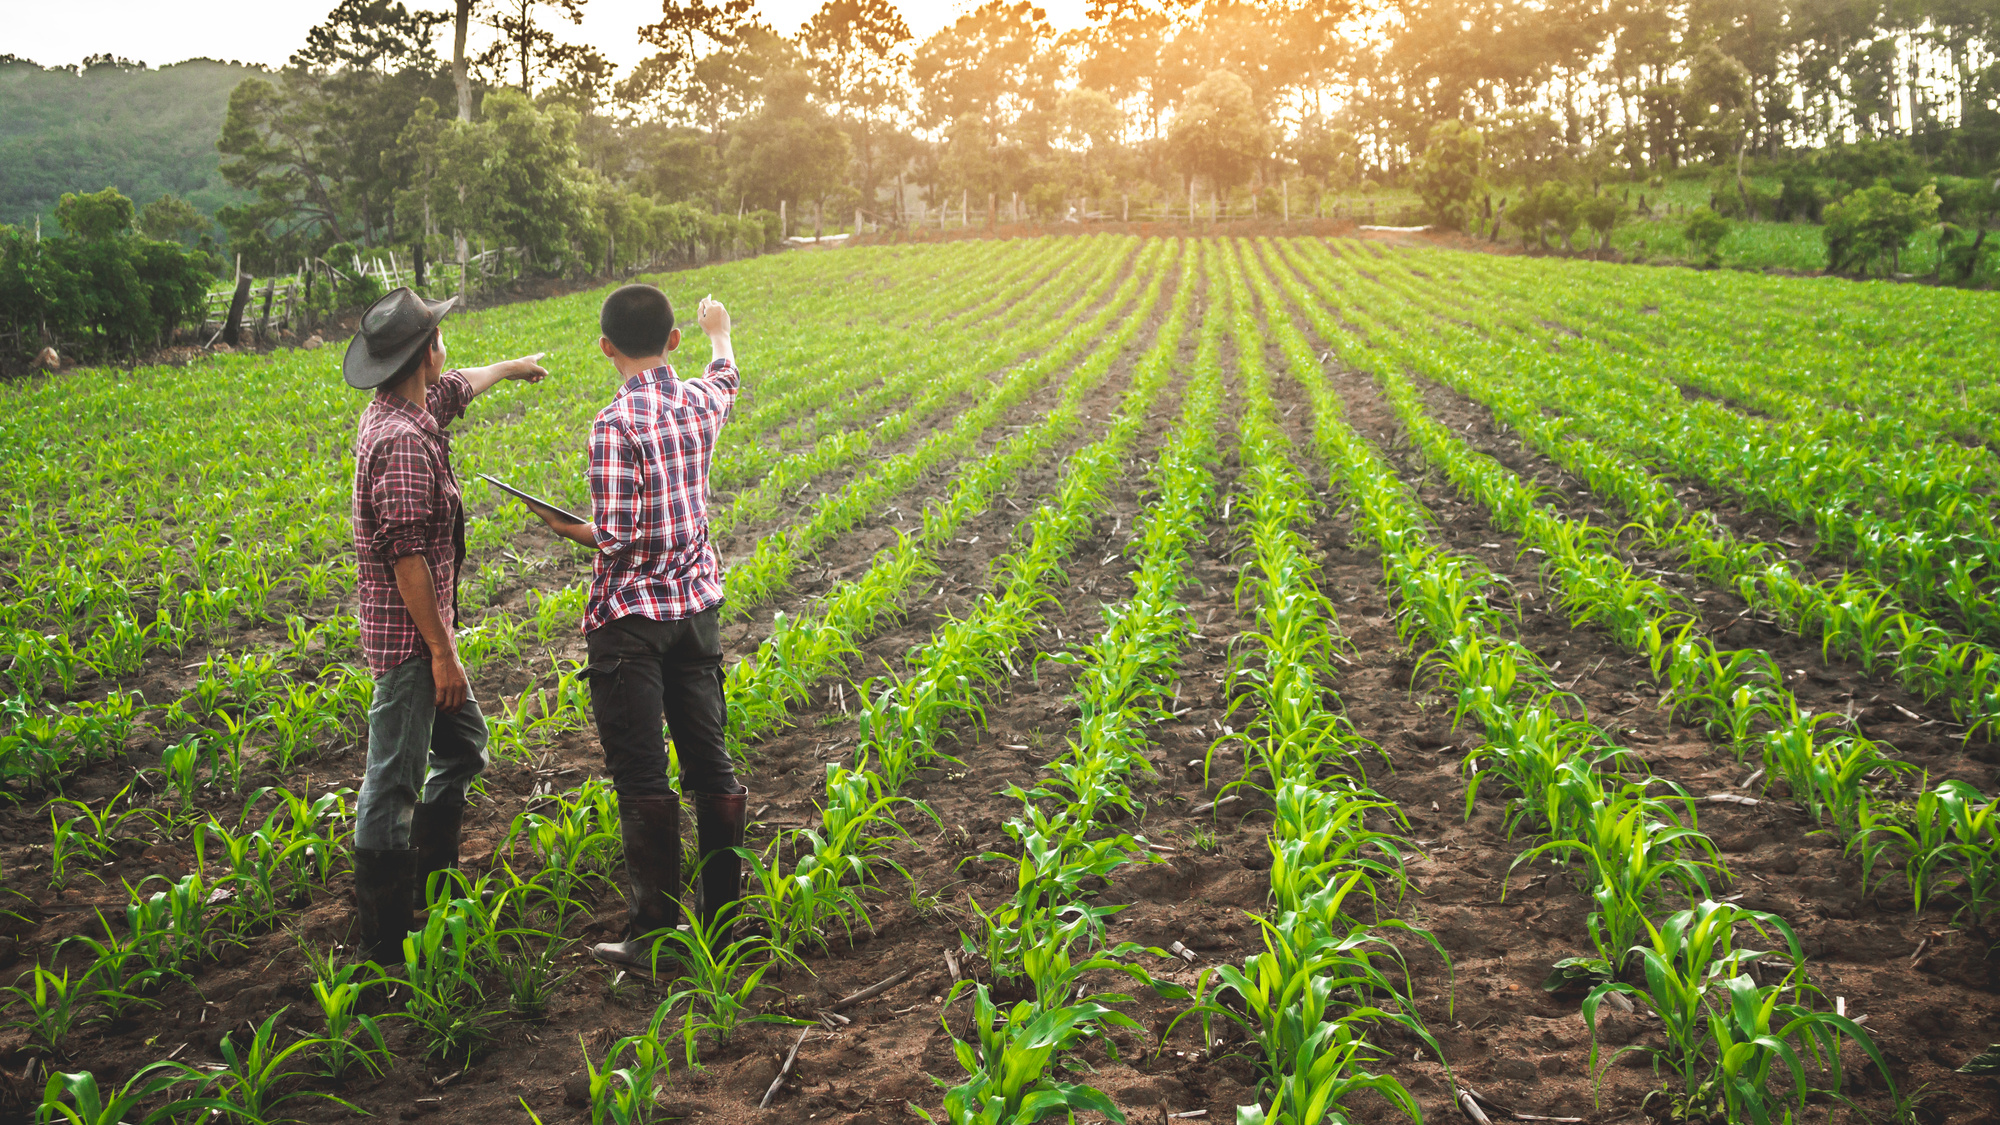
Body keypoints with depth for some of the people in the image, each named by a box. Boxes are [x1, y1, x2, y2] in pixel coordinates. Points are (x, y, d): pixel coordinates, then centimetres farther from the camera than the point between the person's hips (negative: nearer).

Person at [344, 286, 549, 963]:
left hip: (420, 631, 11)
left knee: (464, 743, 23)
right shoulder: (403, 440, -23)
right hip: (408, 635, -11)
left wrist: (513, 368, 50)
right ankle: (384, 944, 6)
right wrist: (443, 652, -21)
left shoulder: (396, 409, 8)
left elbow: (458, 387, 31)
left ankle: (434, 883, 36)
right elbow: (407, 557, -25)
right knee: (394, 783, -3)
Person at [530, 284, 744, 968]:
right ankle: (725, 916, 21)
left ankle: (653, 936, 5)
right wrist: (719, 332, 48)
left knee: (642, 781, -1)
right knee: (710, 764, 12)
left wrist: (567, 529, -1)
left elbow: (617, 539, -22)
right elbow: (725, 379, 28)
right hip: (698, 606, 6)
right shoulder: (701, 403, 2)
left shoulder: (616, 424, -18)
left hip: (630, 617, -6)